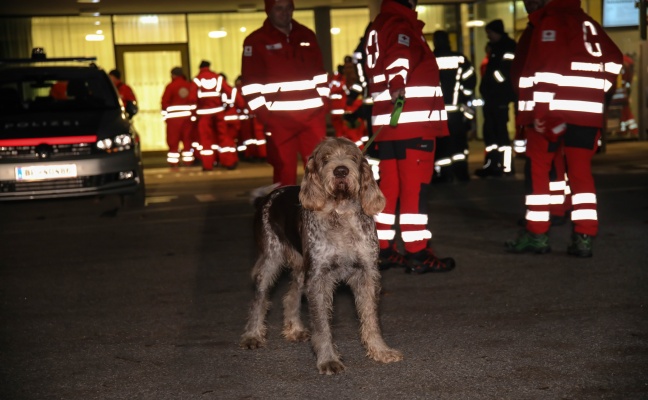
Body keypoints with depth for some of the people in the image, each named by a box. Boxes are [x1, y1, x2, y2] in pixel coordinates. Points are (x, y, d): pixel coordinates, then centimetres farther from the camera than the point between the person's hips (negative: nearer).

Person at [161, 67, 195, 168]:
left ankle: (174, 161, -1)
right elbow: (194, 100, 6)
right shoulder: (189, 85, 5)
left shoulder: (171, 86, -7)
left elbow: (165, 102, -8)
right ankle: (188, 160, 12)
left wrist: (165, 115, 1)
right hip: (187, 115, 4)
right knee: (187, 138, 10)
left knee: (173, 140, 1)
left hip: (174, 116, -4)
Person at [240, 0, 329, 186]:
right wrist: (264, 114, -10)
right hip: (279, 119, -3)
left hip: (312, 116, 4)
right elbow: (251, 85, -4)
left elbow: (320, 74, 17)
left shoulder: (307, 36, 12)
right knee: (284, 171, 2)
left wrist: (323, 104, 8)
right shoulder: (255, 41, -2)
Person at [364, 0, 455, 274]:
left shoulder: (377, 28, 20)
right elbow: (399, 56, -27)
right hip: (414, 121, -9)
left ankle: (382, 249, 16)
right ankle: (418, 254, -3)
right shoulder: (402, 25, -8)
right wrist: (398, 84, -39)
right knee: (415, 187, -6)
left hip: (386, 123, 9)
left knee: (389, 186, 12)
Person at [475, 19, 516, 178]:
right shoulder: (495, 48, 22)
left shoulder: (508, 47, -8)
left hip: (500, 97, -10)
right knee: (490, 130, 11)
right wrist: (485, 89, 13)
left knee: (500, 131, -9)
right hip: (491, 97, 10)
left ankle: (506, 166, -6)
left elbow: (506, 71, -18)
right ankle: (491, 164, 16)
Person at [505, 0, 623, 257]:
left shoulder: (550, 21, -3)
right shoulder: (588, 23, 20)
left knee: (537, 168, 4)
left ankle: (537, 234, 6)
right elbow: (614, 61, 21)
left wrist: (540, 111, -17)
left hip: (554, 109, -7)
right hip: (589, 112, 7)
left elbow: (548, 67, -15)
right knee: (581, 172, 7)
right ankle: (584, 239, 1)